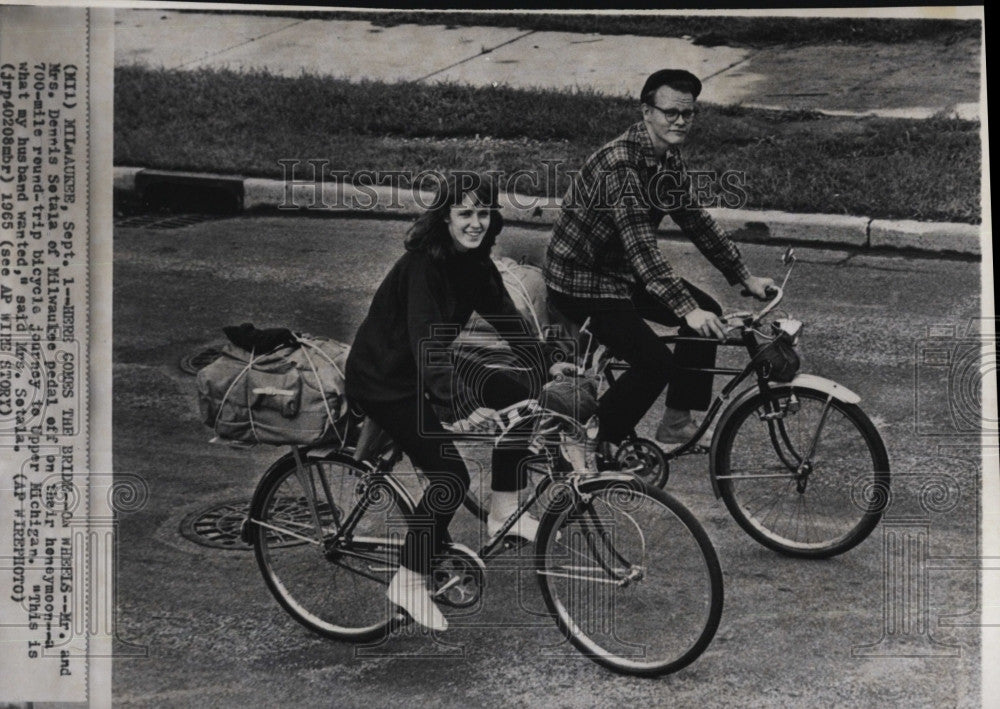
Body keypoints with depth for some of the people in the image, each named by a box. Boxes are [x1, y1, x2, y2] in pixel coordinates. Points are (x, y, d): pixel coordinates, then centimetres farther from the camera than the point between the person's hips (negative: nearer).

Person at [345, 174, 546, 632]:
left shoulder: (474, 262, 0)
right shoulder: (423, 264, -26)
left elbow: (506, 319, 0)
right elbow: (425, 340, -37)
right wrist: (461, 406, -47)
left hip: (422, 370, 9)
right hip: (382, 379, -8)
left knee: (518, 397, -3)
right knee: (451, 474, -17)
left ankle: (503, 511, 7)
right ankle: (408, 583, -4)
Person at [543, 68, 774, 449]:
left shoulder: (669, 157, 2)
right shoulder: (621, 163, -28)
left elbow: (695, 220, 12)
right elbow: (640, 245, -35)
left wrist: (745, 277, 10)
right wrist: (687, 310, -40)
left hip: (621, 270, 9)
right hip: (579, 279, -9)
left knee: (707, 313, 4)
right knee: (656, 362, -18)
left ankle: (677, 422, 14)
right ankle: (603, 445, 2)